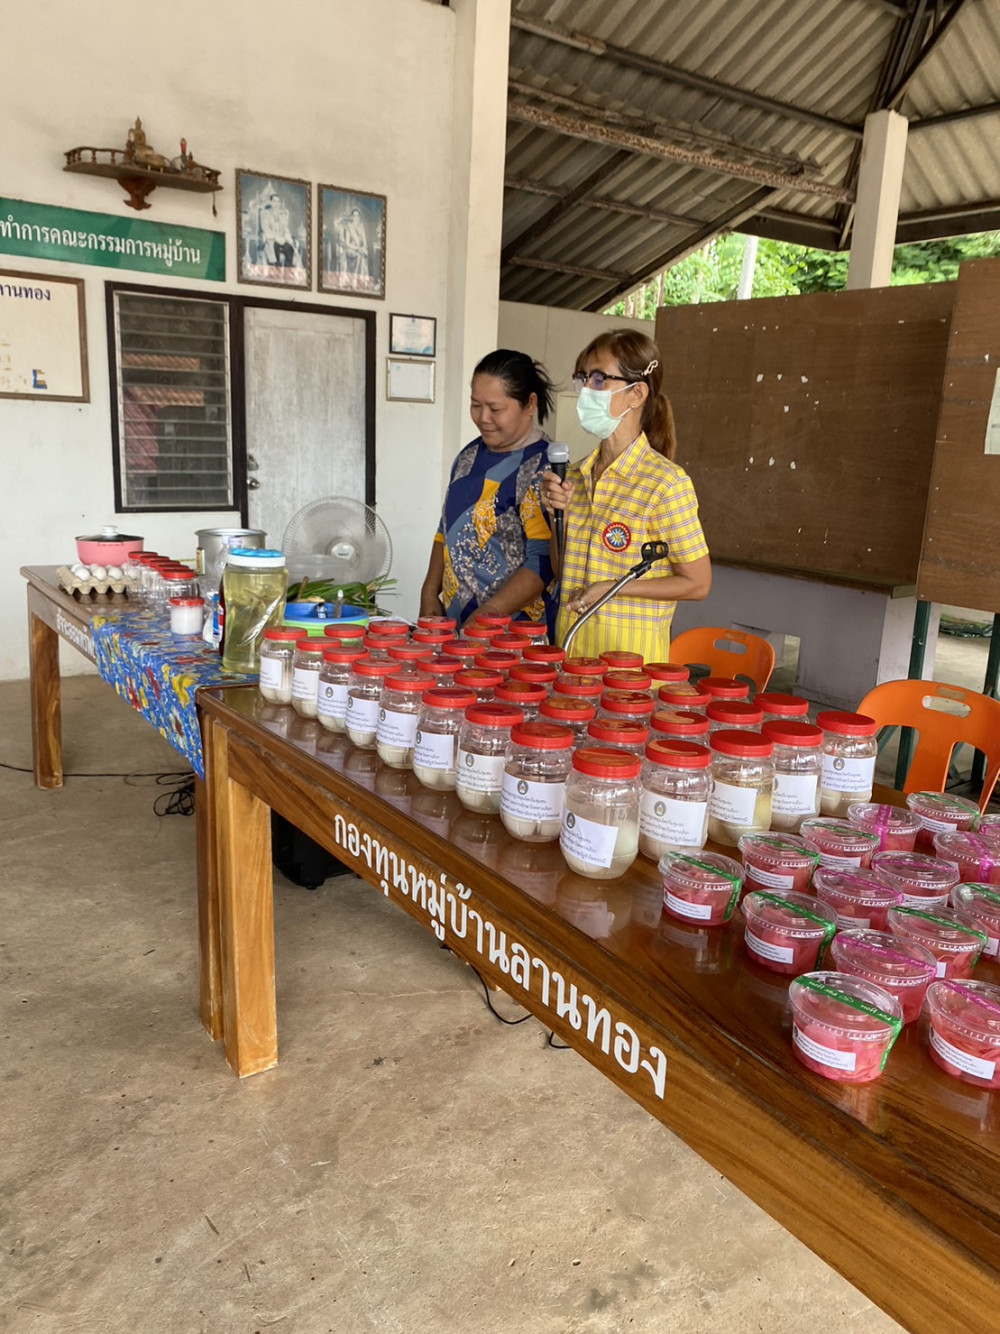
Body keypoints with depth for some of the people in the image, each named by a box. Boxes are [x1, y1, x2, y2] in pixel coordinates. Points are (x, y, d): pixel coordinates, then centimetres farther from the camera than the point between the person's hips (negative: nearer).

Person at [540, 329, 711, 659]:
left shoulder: (666, 482, -13)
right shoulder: (576, 476, 6)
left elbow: (697, 583, -10)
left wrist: (612, 587, -17)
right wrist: (558, 516, -4)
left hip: (629, 646, -6)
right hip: (570, 638, 6)